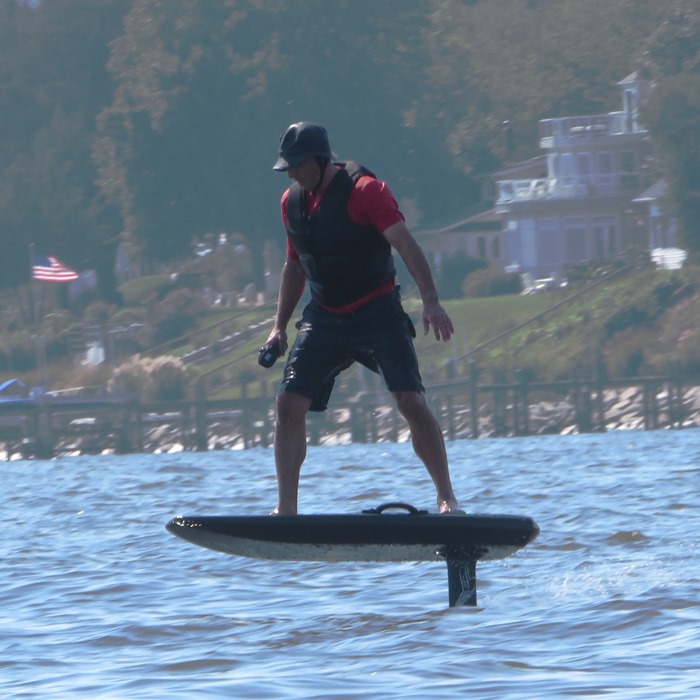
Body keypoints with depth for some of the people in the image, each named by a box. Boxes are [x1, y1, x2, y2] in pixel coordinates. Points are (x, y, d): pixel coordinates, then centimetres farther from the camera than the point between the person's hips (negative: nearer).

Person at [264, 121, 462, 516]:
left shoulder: (365, 191, -13)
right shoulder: (293, 202, 8)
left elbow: (406, 244, -23)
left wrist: (431, 301, -35)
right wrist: (280, 326, 18)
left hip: (377, 313, -5)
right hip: (324, 318, 6)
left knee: (411, 401, -15)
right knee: (290, 403, -7)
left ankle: (448, 499, -5)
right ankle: (286, 509, -3)